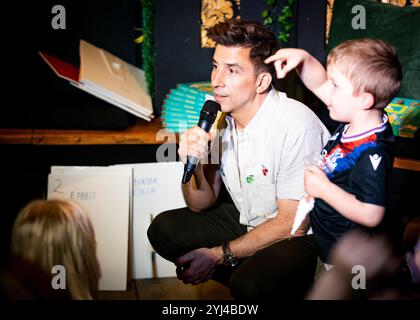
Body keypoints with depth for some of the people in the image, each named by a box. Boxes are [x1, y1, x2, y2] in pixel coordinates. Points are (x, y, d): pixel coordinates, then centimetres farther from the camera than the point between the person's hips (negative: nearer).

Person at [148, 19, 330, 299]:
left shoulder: (296, 125, -25)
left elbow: (292, 223, -22)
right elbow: (201, 205, 2)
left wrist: (220, 255, -16)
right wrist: (194, 167, -21)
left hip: (304, 235, -7)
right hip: (249, 221, 7)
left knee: (250, 284, -33)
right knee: (164, 229, -2)